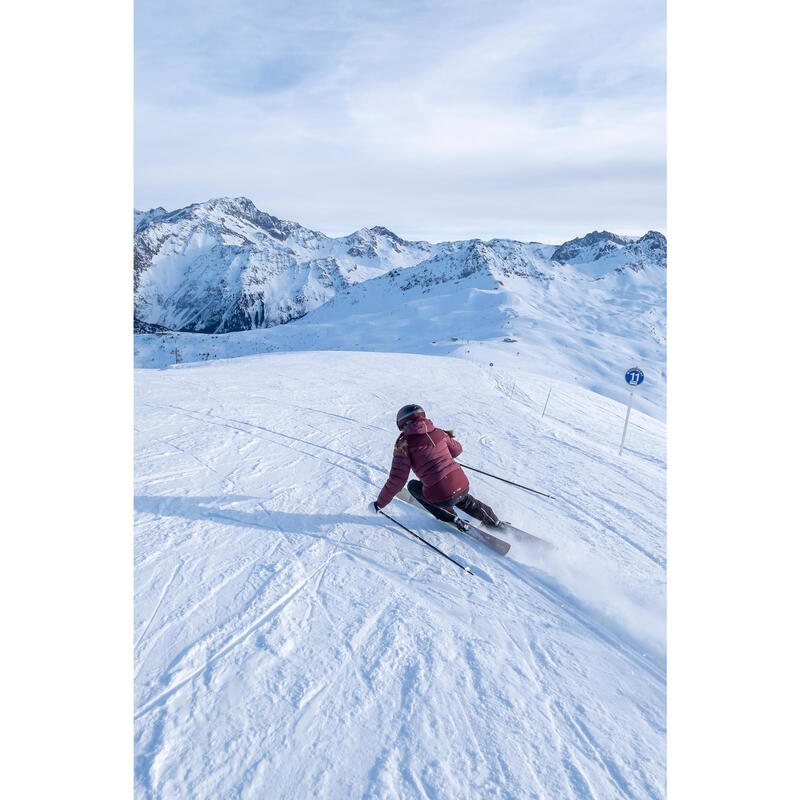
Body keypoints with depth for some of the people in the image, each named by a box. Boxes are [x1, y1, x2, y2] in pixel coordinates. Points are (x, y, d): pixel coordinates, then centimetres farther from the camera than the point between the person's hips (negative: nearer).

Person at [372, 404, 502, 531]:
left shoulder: (404, 444, -5)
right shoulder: (438, 432, 10)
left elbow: (397, 480, -8)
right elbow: (457, 449, 27)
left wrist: (379, 503, 4)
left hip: (442, 497, -6)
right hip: (464, 487, 6)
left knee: (413, 485, 23)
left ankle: (452, 518, 20)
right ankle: (495, 522, 47)